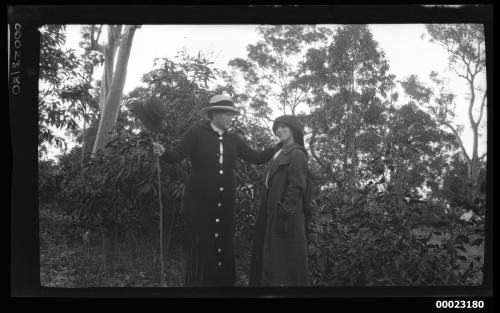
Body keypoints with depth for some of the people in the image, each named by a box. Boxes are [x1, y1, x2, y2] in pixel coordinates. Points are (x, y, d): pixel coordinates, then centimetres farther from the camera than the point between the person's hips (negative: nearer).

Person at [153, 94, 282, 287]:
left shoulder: (233, 140, 11)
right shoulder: (196, 133, -3)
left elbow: (256, 158, 10)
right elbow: (177, 155, -12)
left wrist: (282, 145, 5)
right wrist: (163, 153, -33)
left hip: (225, 205, 5)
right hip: (200, 203, -4)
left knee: (224, 249, 8)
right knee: (200, 249, -1)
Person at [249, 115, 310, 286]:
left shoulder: (297, 154, -7)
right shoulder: (281, 154, 20)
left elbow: (296, 187, -16)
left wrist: (285, 214, -23)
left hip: (286, 215, -9)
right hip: (272, 215, 9)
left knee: (285, 259, -9)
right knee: (272, 259, 9)